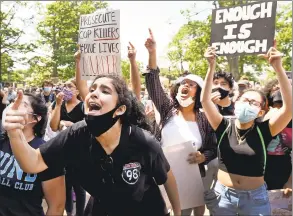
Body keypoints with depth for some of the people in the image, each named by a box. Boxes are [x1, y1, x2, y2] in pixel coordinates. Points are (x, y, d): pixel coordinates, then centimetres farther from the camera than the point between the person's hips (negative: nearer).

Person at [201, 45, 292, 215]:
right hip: (223, 194, 1)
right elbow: (205, 100, -16)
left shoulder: (264, 130, -11)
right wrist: (212, 67, -26)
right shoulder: (224, 126, -7)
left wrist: (278, 68, -30)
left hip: (255, 197, -1)